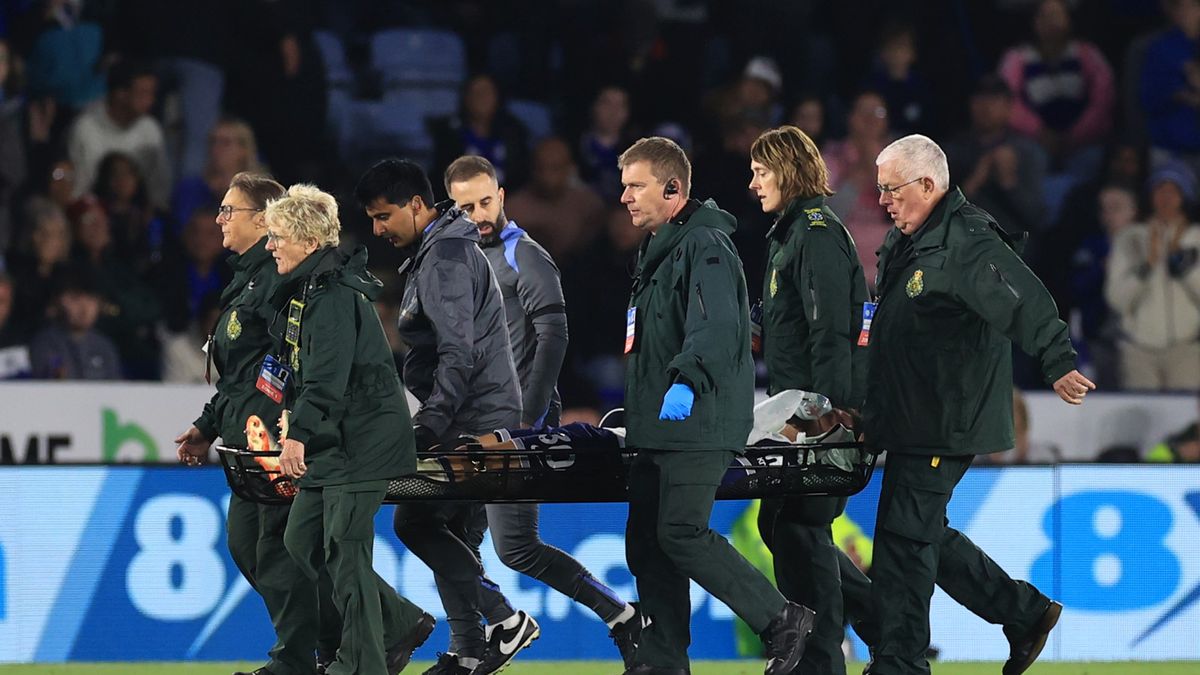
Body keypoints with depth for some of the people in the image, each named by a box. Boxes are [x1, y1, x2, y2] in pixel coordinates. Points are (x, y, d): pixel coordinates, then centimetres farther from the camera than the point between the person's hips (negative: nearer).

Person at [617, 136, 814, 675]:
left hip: (699, 422, -10)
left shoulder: (704, 246, -11)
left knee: (680, 533, -17)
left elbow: (717, 327, -26)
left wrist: (688, 382, -39)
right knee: (645, 540, 7)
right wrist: (636, 410, 26)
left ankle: (781, 620, -9)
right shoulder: (656, 250, 21)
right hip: (658, 427, 10)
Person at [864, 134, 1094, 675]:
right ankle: (1025, 612, 25)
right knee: (925, 536, 15)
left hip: (944, 423, -10)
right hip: (912, 421, 10)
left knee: (904, 539, -8)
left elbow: (1024, 300, -29)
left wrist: (1058, 363, -39)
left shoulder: (967, 241, -17)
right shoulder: (906, 241, 15)